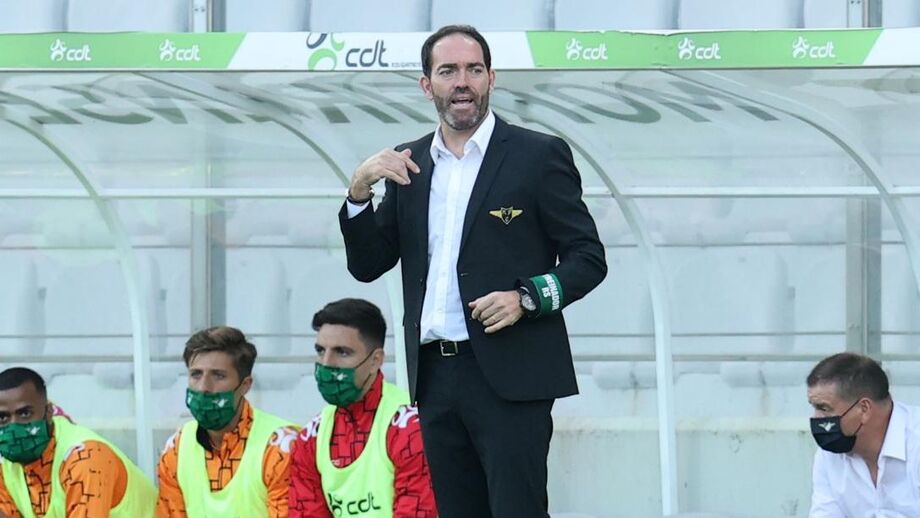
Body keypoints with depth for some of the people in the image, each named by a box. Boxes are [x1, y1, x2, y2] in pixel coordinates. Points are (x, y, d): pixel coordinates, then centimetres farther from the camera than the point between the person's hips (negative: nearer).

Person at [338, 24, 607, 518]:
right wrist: (360, 189, -4)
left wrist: (528, 297, -17)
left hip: (510, 375, -5)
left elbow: (588, 258, 0)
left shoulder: (539, 155, 1)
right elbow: (367, 265, 13)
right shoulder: (409, 164, 14)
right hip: (435, 375, 5)